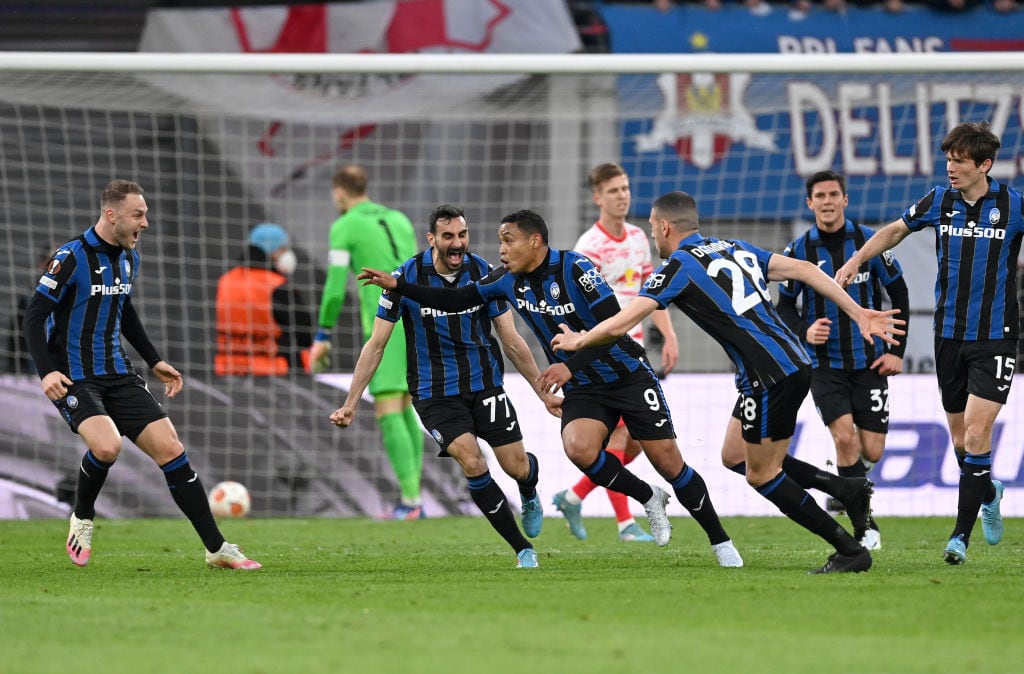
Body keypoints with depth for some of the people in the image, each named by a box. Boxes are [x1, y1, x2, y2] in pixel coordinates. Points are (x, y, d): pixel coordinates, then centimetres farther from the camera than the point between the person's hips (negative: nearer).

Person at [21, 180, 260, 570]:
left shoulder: (128, 258, 9)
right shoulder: (72, 257, -14)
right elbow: (34, 316, -13)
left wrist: (154, 362, 23)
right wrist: (47, 372, -25)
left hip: (118, 376, 7)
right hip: (73, 378, -7)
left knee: (171, 449, -4)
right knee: (106, 447, -31)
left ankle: (217, 548, 1)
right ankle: (82, 519, -1)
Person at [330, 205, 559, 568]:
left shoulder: (484, 272, -5)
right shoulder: (406, 278, -11)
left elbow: (511, 341, 4)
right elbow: (376, 344, -4)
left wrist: (543, 392, 6)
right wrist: (351, 404, -6)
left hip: (484, 384, 2)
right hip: (434, 392, -2)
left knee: (517, 467, -3)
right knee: (471, 462, -21)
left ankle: (529, 497, 38)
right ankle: (523, 549, -8)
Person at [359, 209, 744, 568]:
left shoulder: (574, 267, -20)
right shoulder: (509, 279, -1)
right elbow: (456, 300, 7)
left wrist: (571, 365, -34)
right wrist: (396, 285, -2)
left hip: (629, 375, -5)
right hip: (583, 389, 5)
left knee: (667, 460, -9)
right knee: (578, 448, -26)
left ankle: (721, 542, 10)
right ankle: (647, 499, 1)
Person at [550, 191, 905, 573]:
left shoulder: (679, 267, -3)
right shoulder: (736, 249, 18)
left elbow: (618, 326, -5)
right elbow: (802, 269, 11)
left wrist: (576, 341, 15)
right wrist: (858, 313, 10)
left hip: (770, 376, -8)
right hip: (794, 361, 8)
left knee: (762, 475, 3)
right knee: (736, 456, 17)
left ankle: (850, 550, -1)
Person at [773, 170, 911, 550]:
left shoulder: (869, 242, -4)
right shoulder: (799, 251, -3)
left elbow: (899, 294, 4)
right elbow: (785, 305, 6)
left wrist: (897, 351, -1)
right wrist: (803, 331, -15)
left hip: (870, 362, 1)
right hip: (824, 363, -1)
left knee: (871, 451, -2)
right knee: (845, 436, -20)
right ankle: (866, 524, -9)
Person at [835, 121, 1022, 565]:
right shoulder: (939, 201, 2)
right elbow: (896, 230, 20)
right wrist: (856, 260, 11)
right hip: (949, 334, 4)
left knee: (976, 434, -14)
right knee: (959, 437, 9)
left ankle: (961, 535, -9)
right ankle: (988, 493, 40)